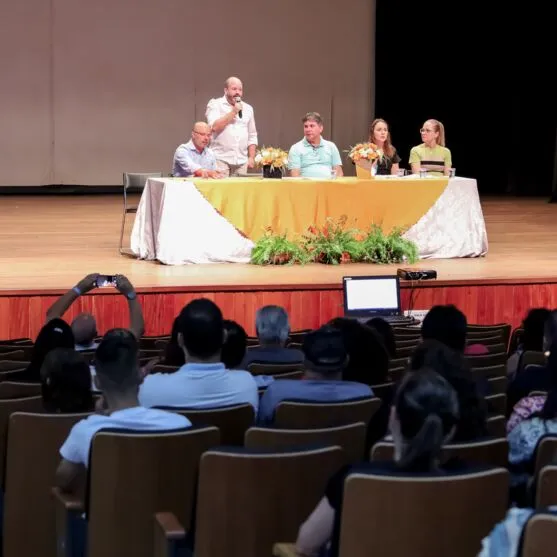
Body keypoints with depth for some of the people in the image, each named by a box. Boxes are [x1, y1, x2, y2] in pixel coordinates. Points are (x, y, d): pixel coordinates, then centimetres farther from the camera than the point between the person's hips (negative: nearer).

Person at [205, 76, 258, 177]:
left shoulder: (248, 108, 16)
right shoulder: (215, 104, 2)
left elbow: (252, 136, 18)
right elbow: (214, 126, -15)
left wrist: (251, 157, 8)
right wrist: (233, 111, -11)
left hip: (241, 161, 4)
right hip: (221, 159, -4)